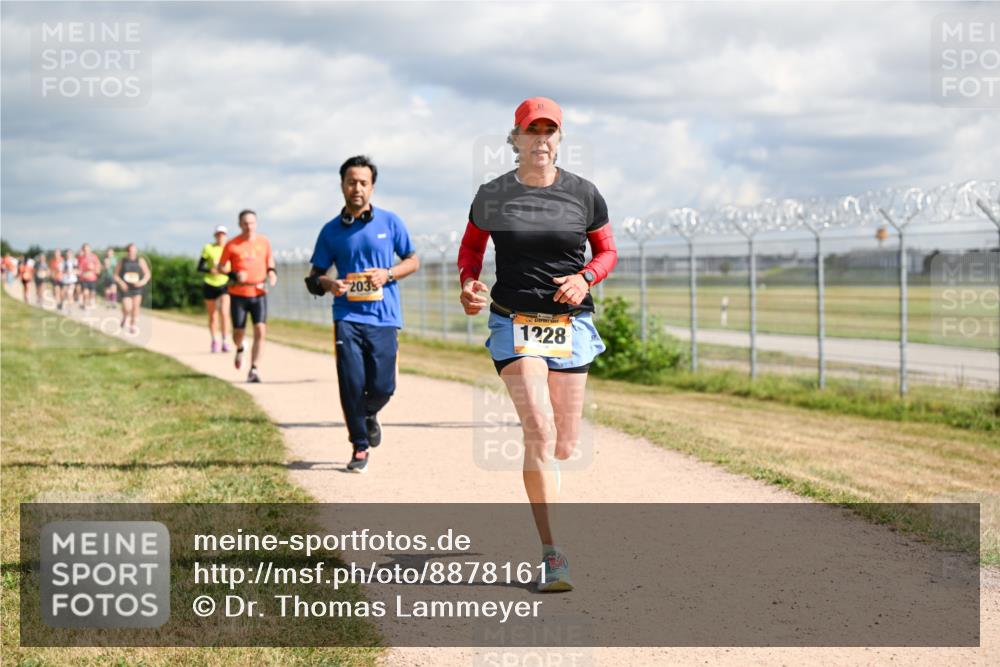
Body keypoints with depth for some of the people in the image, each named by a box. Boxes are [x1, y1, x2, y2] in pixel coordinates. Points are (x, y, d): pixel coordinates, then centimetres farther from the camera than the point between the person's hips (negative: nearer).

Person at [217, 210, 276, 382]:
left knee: (260, 331, -12)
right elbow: (220, 267, 3)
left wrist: (272, 272, -1)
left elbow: (270, 261, 21)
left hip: (259, 293, 1)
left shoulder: (264, 242, 5)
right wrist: (234, 275, -15)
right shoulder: (232, 245, -3)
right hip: (238, 294, -1)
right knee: (238, 332, 4)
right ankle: (239, 350, 41)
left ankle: (254, 369, -7)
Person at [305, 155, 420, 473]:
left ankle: (369, 415, 32)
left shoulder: (390, 222, 5)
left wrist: (388, 274, -8)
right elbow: (314, 276, 11)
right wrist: (328, 284, -13)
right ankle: (359, 447, 8)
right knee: (352, 384, -9)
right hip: (348, 317, 0)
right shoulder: (331, 231, 6)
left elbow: (412, 260, 11)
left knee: (382, 387, -4)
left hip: (384, 318, 0)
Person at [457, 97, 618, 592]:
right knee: (539, 432, -17)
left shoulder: (583, 194, 2)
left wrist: (585, 279, -10)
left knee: (564, 447, 4)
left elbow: (607, 252, 11)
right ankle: (552, 556, -13)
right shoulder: (492, 196, 1)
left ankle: (540, 475, 44)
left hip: (571, 324, 2)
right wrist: (468, 283, -6)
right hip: (514, 322, -2)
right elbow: (471, 247, 14)